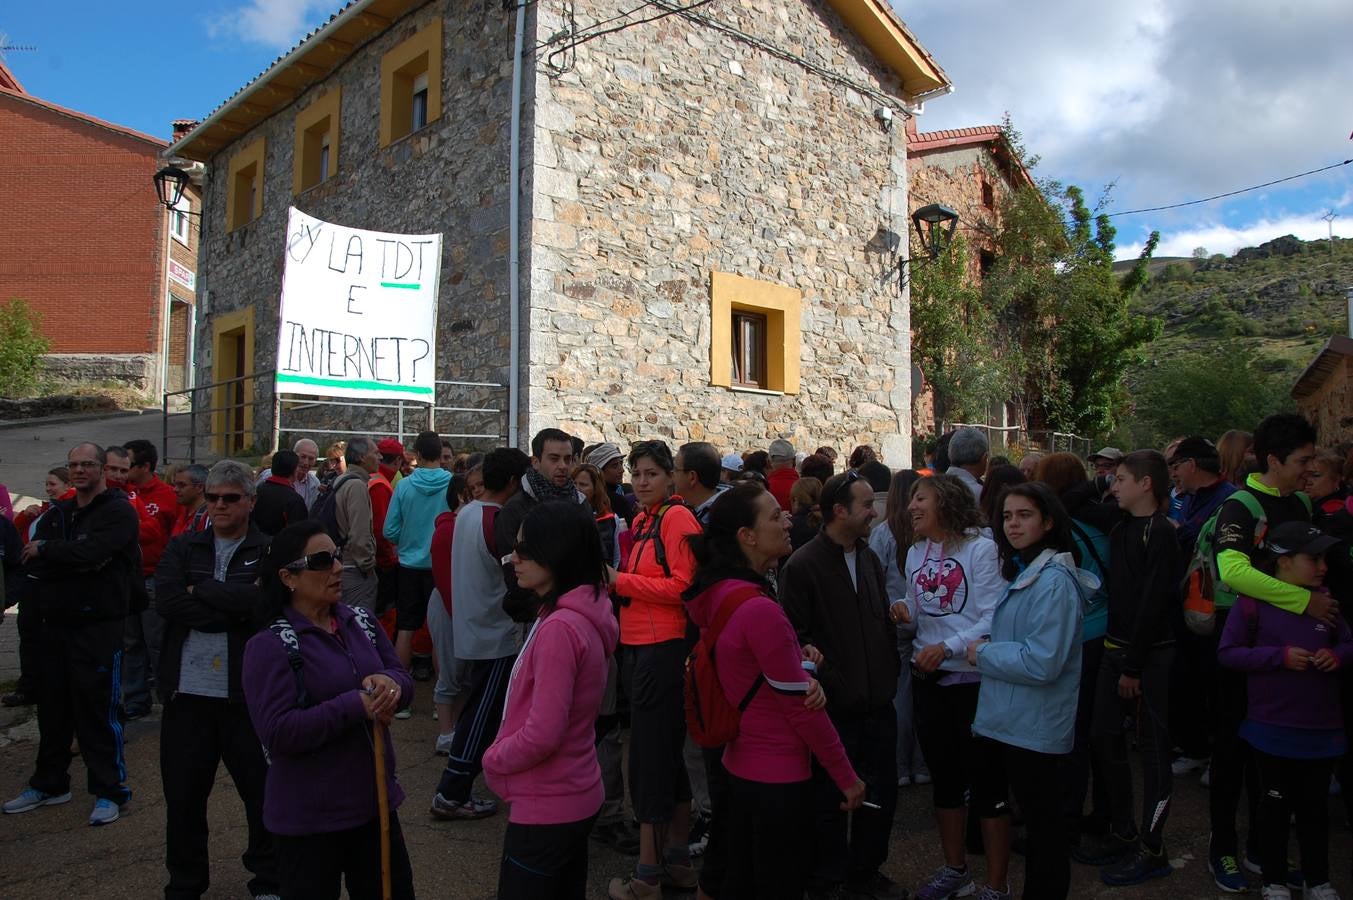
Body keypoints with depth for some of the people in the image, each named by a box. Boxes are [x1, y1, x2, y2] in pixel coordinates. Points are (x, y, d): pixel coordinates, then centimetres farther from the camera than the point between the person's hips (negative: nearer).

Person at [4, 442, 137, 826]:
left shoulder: (118, 511, -7)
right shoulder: (58, 513, 14)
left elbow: (90, 552, -23)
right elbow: (33, 560, 2)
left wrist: (46, 550, -7)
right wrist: (77, 561, -15)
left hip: (99, 625, -7)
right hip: (55, 623, 7)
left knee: (97, 709, -3)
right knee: (52, 707, 15)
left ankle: (109, 791, 8)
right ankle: (49, 784, 31)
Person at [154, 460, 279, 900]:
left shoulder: (269, 552, -1)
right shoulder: (183, 547, 8)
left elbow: (264, 601, -19)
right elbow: (166, 599, -9)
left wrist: (200, 589, -13)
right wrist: (235, 610, -14)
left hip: (248, 694, -2)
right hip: (188, 691, 3)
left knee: (263, 791, 9)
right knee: (183, 795, 14)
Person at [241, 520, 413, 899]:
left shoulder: (361, 623, 4)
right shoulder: (269, 645, -16)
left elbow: (404, 679, 6)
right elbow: (278, 733, -23)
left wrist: (390, 683, -18)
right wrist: (355, 705, -26)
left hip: (375, 799, 6)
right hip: (310, 817, -6)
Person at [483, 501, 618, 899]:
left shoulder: (559, 628, -26)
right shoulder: (586, 613, 3)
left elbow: (541, 734, -26)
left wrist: (493, 759, -9)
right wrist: (505, 753, 10)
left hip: (546, 808, -9)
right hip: (576, 796, 9)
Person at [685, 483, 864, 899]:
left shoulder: (719, 595, 0)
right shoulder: (759, 609, -26)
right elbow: (801, 707, -19)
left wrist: (803, 676, -8)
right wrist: (847, 778, -8)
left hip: (737, 766, 8)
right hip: (777, 777, -8)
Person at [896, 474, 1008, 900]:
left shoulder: (981, 548, -13)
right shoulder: (915, 553, 7)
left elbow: (993, 618, -18)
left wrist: (948, 648, -28)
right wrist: (904, 610, -7)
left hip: (974, 678, -6)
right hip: (928, 677, 7)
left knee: (986, 784, 4)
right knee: (943, 777, 18)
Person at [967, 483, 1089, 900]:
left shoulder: (1053, 581, -19)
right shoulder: (1021, 572, 11)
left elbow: (1044, 662, -25)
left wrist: (983, 655, -15)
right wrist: (988, 649, 4)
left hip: (1033, 729, -9)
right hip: (1005, 722, 9)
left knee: (1042, 823, 7)